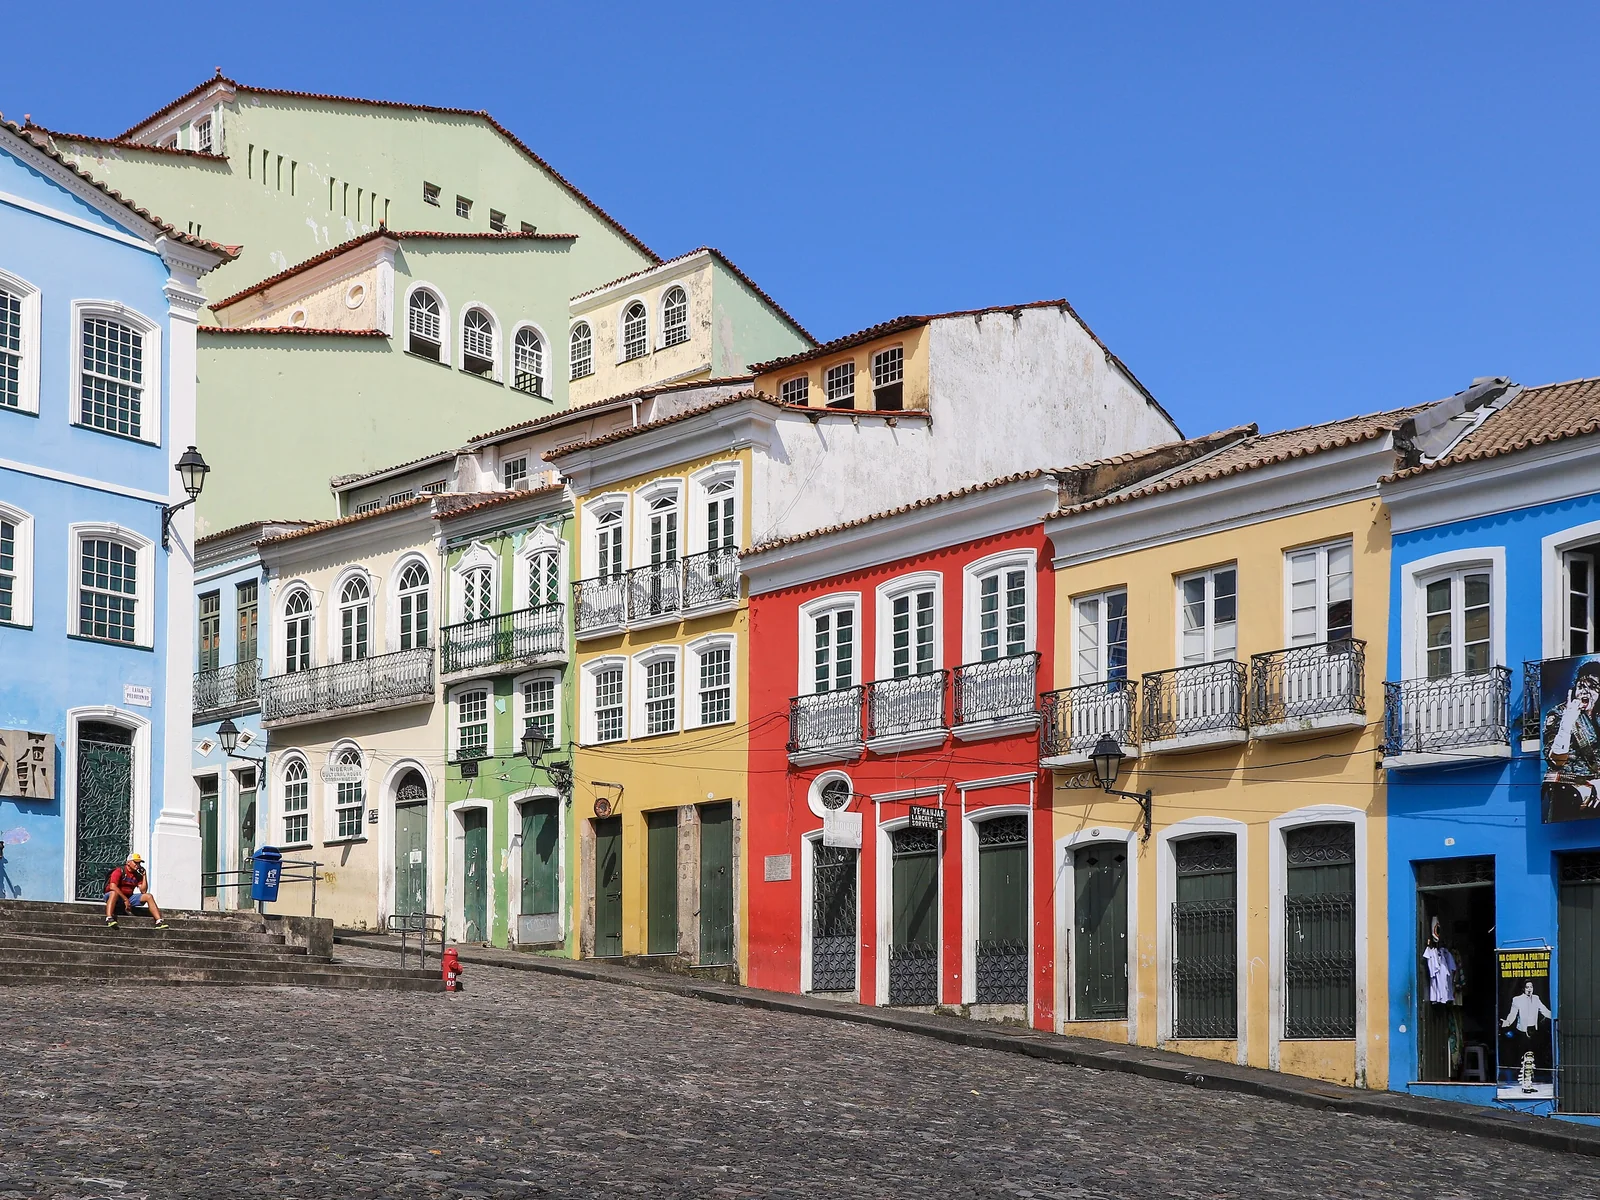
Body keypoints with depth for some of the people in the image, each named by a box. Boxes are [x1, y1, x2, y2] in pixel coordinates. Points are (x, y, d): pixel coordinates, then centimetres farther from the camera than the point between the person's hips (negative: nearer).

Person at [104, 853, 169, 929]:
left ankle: (159, 921, -17)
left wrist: (144, 875, -2)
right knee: (114, 892, -41)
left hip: (129, 898, 6)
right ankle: (109, 919, -56)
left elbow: (143, 891, 1)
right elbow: (113, 886, -24)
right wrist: (125, 899, -26)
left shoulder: (137, 875, 9)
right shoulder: (119, 871, -10)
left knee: (148, 896, -7)